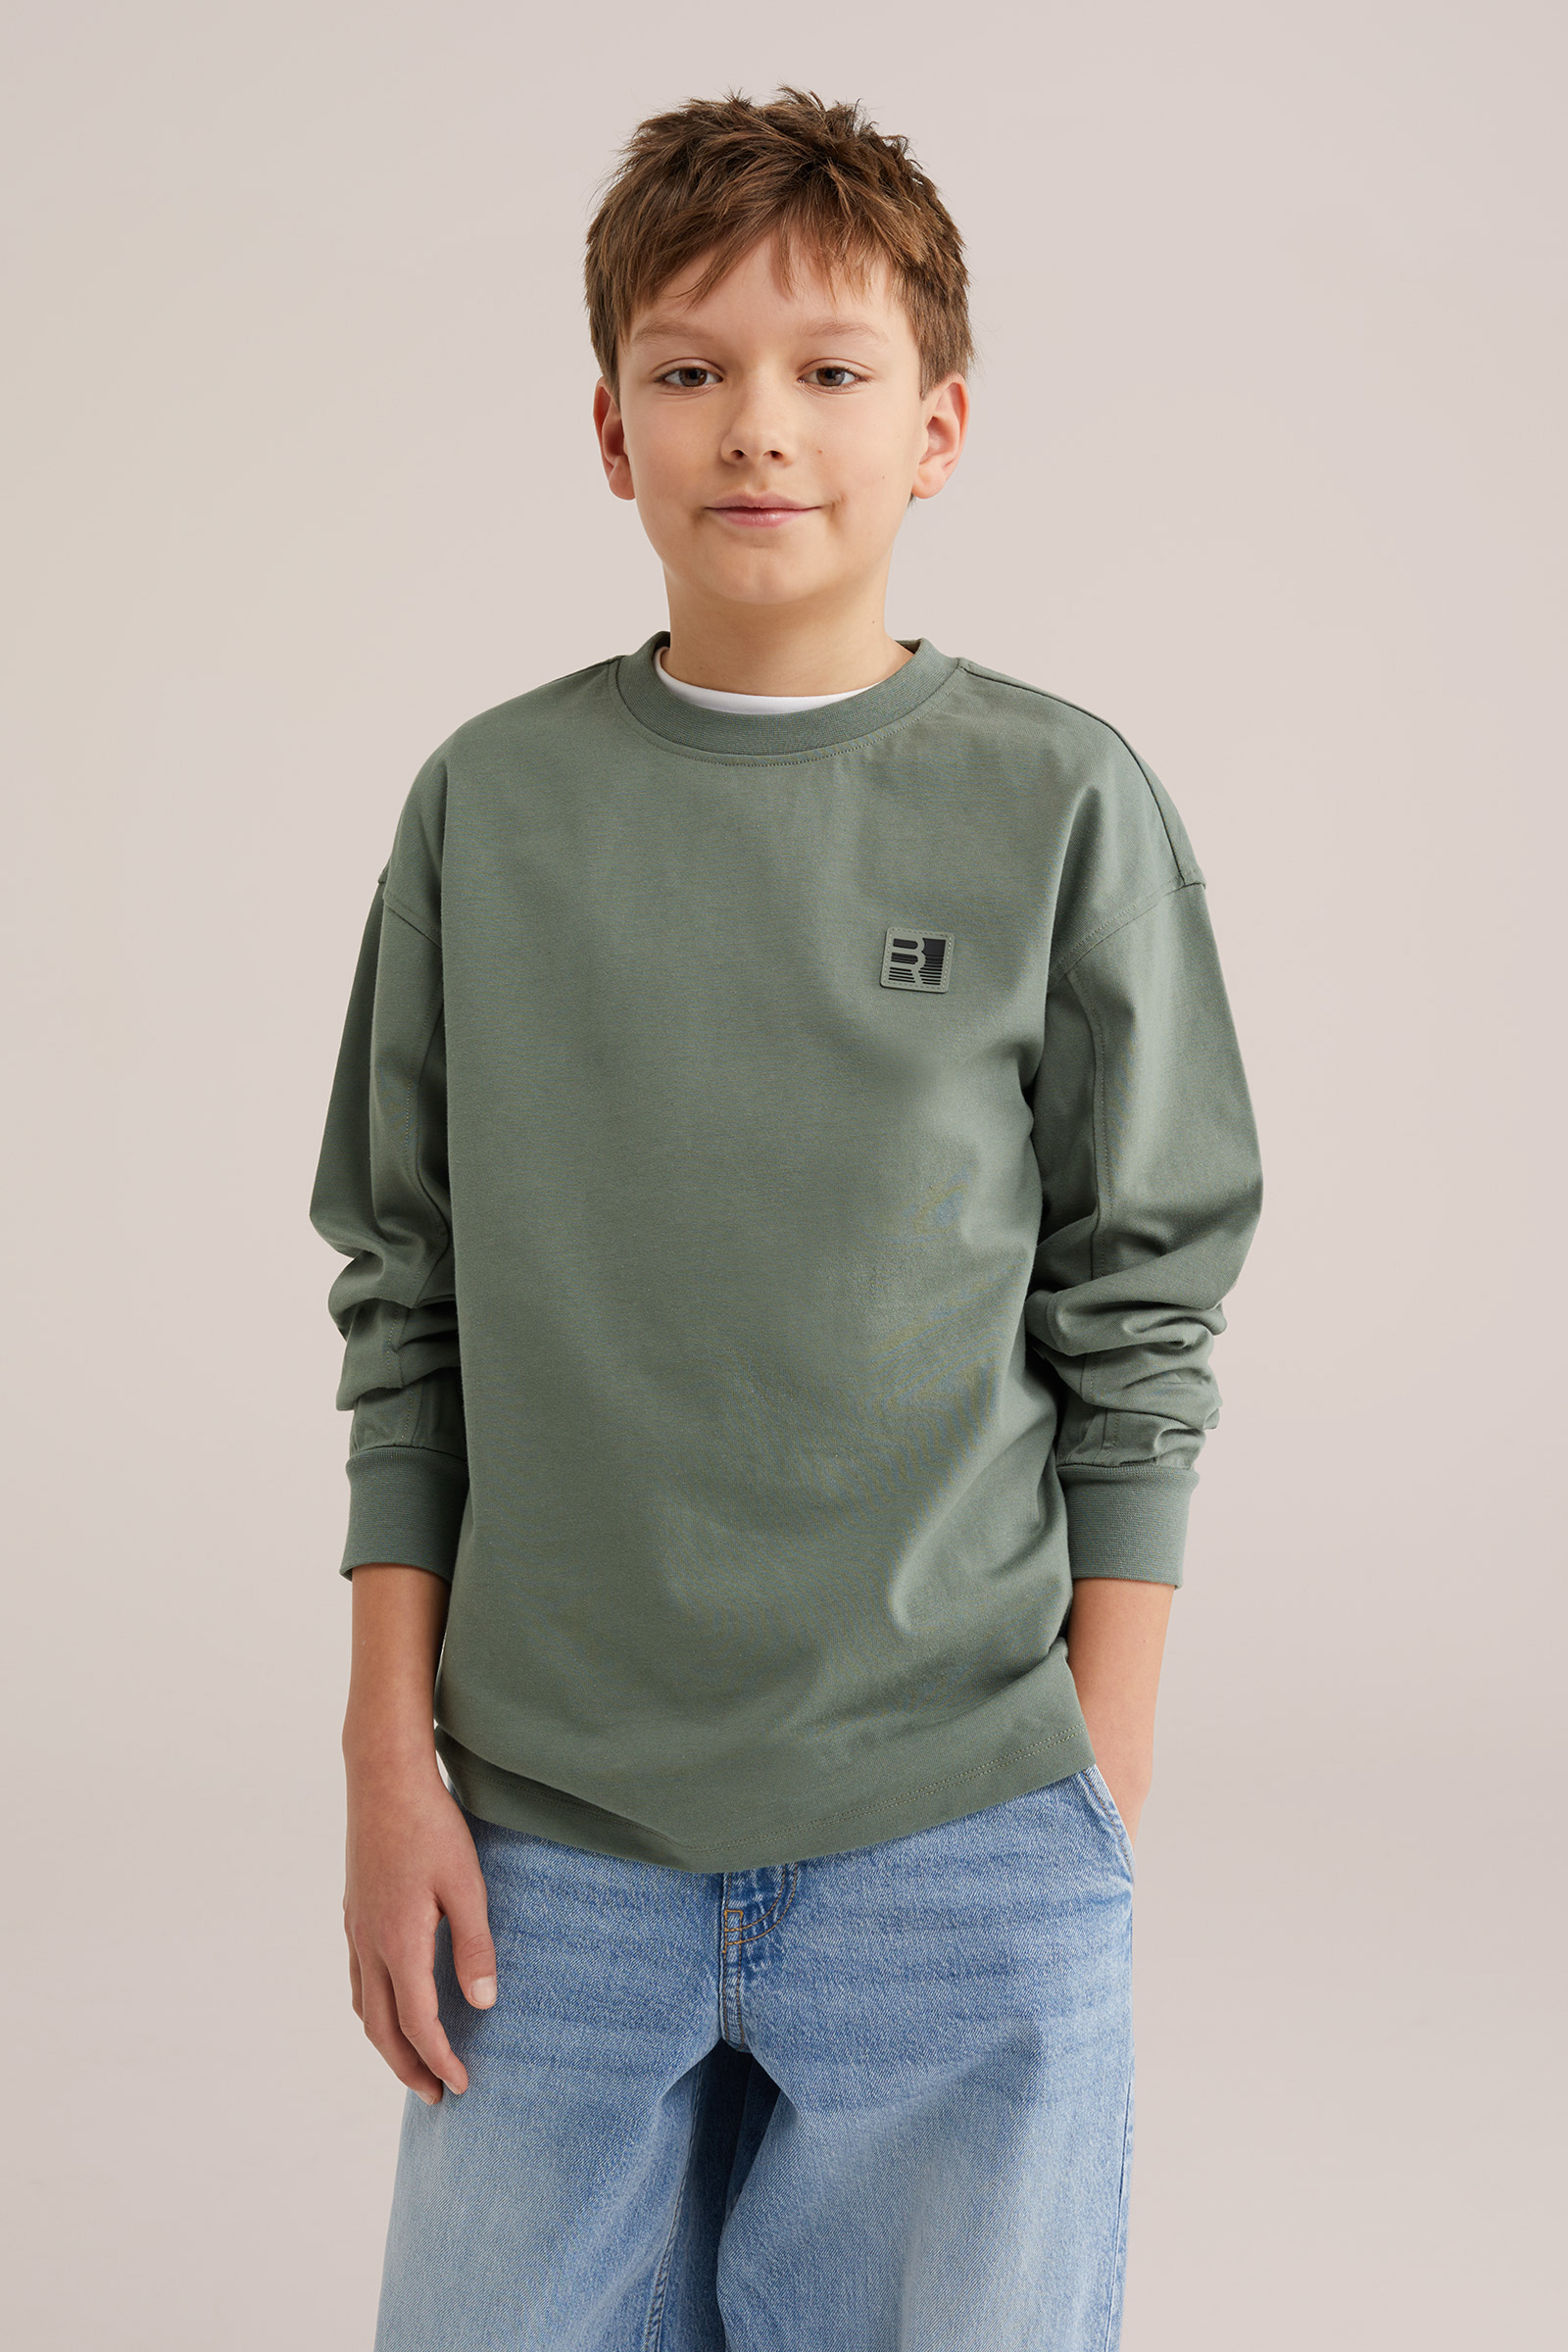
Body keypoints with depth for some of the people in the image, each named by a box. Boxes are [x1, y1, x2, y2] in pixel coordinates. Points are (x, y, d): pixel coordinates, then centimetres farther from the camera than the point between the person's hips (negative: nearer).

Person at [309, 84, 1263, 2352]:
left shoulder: (1060, 806, -1)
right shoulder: (493, 803, 4)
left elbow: (1138, 1322, 1)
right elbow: (410, 1314, 7)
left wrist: (1104, 1793, -1)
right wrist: (387, 1762, 3)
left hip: (961, 1848, -1)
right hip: (544, 1846, 2)